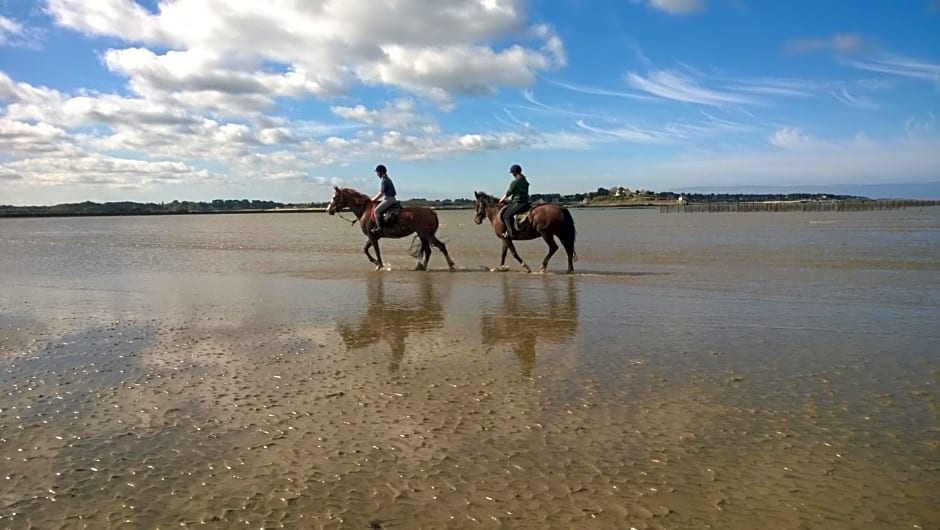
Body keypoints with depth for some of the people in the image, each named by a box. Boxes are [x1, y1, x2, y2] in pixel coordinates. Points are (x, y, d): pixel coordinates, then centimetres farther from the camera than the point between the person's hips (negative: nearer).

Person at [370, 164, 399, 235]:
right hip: (391, 199, 11)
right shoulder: (387, 179, 18)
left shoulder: (384, 180, -13)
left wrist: (374, 199, -6)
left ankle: (379, 228, -25)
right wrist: (375, 198, 18)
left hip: (388, 199, -11)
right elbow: (382, 192, 24)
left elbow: (381, 193, -16)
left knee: (377, 210, -19)